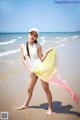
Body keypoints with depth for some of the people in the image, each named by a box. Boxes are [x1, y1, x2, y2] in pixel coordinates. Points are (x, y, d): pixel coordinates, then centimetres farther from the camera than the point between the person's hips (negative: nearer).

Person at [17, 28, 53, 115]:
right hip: (33, 71, 4)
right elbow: (23, 60, -2)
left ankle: (50, 108, 15)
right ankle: (26, 105, 38)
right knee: (29, 89, 17)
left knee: (46, 89, 1)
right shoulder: (23, 46, 0)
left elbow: (41, 59, -7)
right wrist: (30, 69, -10)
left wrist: (47, 52, -21)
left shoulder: (38, 46, -7)